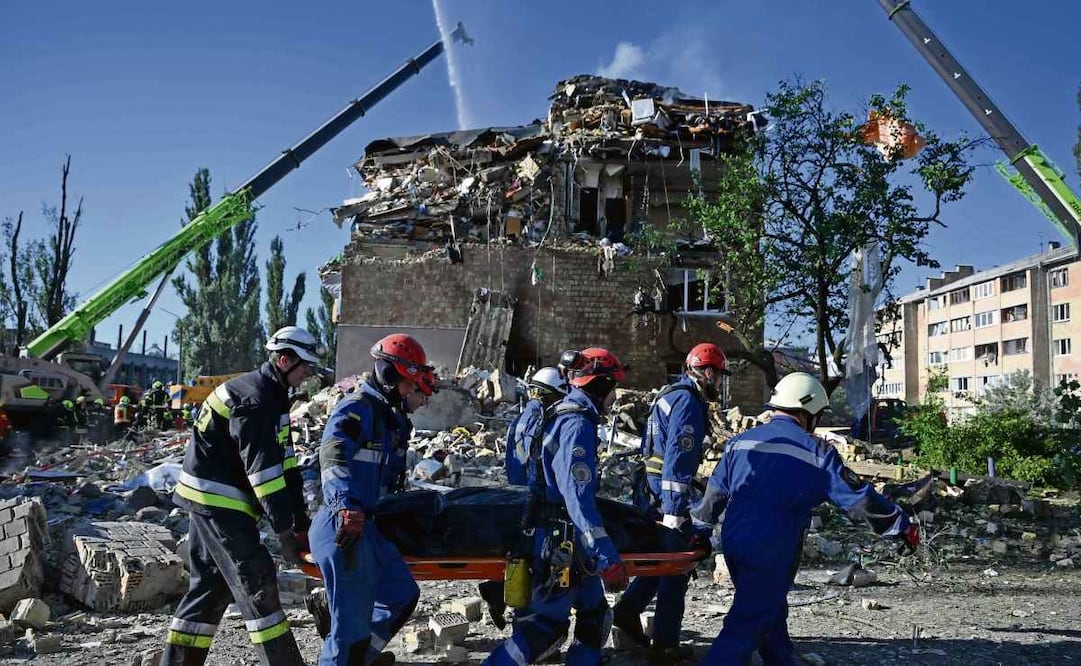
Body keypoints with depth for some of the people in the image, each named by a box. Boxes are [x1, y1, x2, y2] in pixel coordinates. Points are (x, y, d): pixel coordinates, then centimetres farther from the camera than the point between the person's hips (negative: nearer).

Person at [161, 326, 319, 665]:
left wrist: (300, 520, 6)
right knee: (256, 580, -8)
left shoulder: (273, 396, 12)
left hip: (212, 499, 10)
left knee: (211, 583, 14)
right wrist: (285, 530, -22)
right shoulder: (253, 398, -20)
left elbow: (284, 463, 11)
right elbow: (262, 469, -24)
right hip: (217, 499, -10)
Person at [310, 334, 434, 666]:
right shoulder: (356, 409, -13)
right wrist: (349, 512, -37)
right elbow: (332, 458, -28)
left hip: (363, 525, 10)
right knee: (352, 622, -5)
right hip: (342, 528, -10)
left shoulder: (381, 413, 18)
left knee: (403, 595, 19)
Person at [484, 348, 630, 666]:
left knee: (594, 611, 15)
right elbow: (578, 496, -26)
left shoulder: (563, 414, 12)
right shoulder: (577, 424, -19)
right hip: (561, 542, -10)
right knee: (545, 625, -5)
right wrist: (607, 558, -28)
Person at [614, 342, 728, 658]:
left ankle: (628, 609, 14)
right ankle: (666, 641, 7)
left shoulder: (670, 394, 16)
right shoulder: (688, 401, -16)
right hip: (668, 491, -10)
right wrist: (673, 511, -27)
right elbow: (678, 457, -24)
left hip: (653, 487, 10)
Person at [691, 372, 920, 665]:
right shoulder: (814, 451, -7)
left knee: (771, 611, 23)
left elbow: (714, 495, 13)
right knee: (746, 626, -2)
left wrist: (696, 528, 29)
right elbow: (857, 497, -4)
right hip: (771, 555, -7)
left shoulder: (740, 441, 8)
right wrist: (902, 525, 7)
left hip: (732, 544, 7)